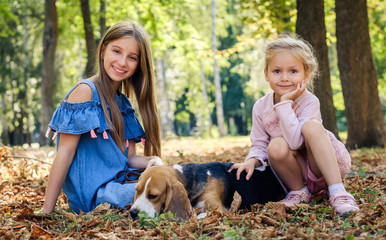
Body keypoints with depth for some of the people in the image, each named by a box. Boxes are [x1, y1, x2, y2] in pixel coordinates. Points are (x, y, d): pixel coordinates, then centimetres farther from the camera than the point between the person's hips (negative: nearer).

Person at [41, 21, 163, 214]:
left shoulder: (123, 103, 15)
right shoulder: (86, 91, -8)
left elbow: (130, 157, 13)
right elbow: (65, 152, -12)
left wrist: (152, 160, -10)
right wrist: (46, 211, -13)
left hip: (119, 184, 8)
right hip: (94, 193, -8)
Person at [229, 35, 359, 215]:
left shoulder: (309, 102, -17)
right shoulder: (261, 107, -4)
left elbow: (295, 142, -31)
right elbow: (259, 145, 2)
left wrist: (285, 103, -29)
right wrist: (252, 160, -21)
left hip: (327, 165, -3)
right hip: (299, 172, 3)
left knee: (311, 125, -31)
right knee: (277, 146, -30)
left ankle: (338, 192, -31)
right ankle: (299, 191, -4)